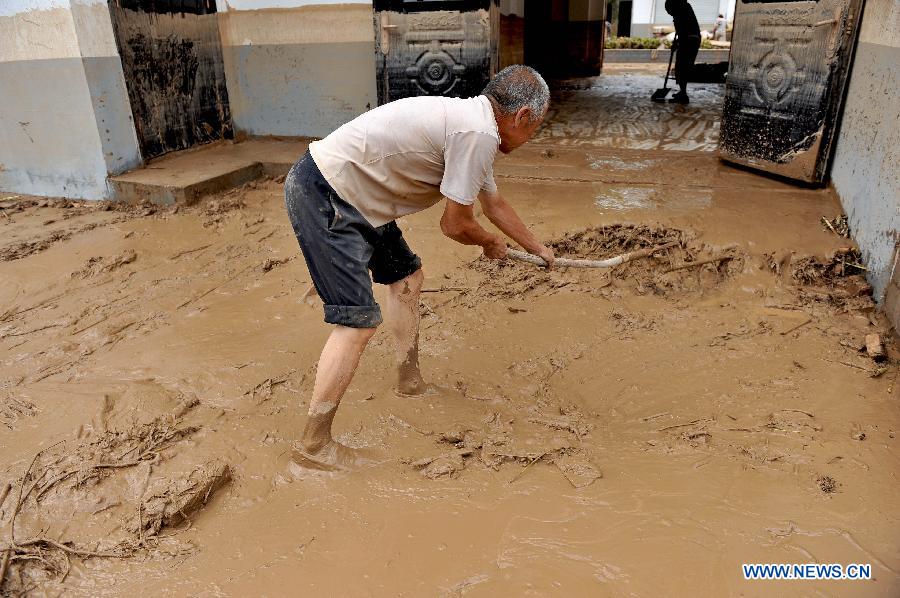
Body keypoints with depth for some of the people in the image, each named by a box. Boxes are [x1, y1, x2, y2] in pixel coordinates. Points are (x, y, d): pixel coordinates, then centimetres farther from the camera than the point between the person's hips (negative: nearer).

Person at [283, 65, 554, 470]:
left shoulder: (472, 122, 15)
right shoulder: (479, 134, -17)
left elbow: (495, 204, 29)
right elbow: (455, 225, -11)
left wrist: (537, 248, 41)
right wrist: (490, 242, 11)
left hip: (349, 196, 11)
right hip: (323, 196, -11)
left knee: (407, 277, 20)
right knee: (359, 321, -11)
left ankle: (410, 381, 36)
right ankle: (313, 444, 2)